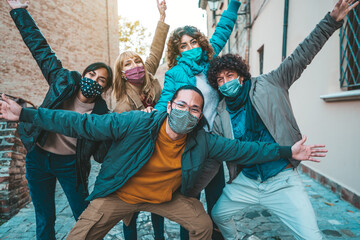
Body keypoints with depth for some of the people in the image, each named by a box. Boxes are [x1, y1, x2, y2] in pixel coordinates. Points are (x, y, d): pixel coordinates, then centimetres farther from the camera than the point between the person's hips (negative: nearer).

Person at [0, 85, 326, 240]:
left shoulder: (202, 141, -15)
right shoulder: (136, 123, -25)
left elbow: (242, 149, -8)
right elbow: (84, 124, -21)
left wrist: (287, 152, -11)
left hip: (168, 196, 3)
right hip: (119, 193, -2)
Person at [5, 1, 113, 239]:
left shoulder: (101, 112, -12)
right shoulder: (64, 81, -7)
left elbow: (101, 151, -7)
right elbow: (40, 47, -3)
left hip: (70, 164, -2)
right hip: (38, 157, 2)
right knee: (44, 219, 15)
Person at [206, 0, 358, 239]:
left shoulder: (267, 85, -4)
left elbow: (300, 57, -8)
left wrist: (332, 20, -14)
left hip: (281, 180, -3)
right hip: (245, 181, 4)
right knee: (218, 215, 15)